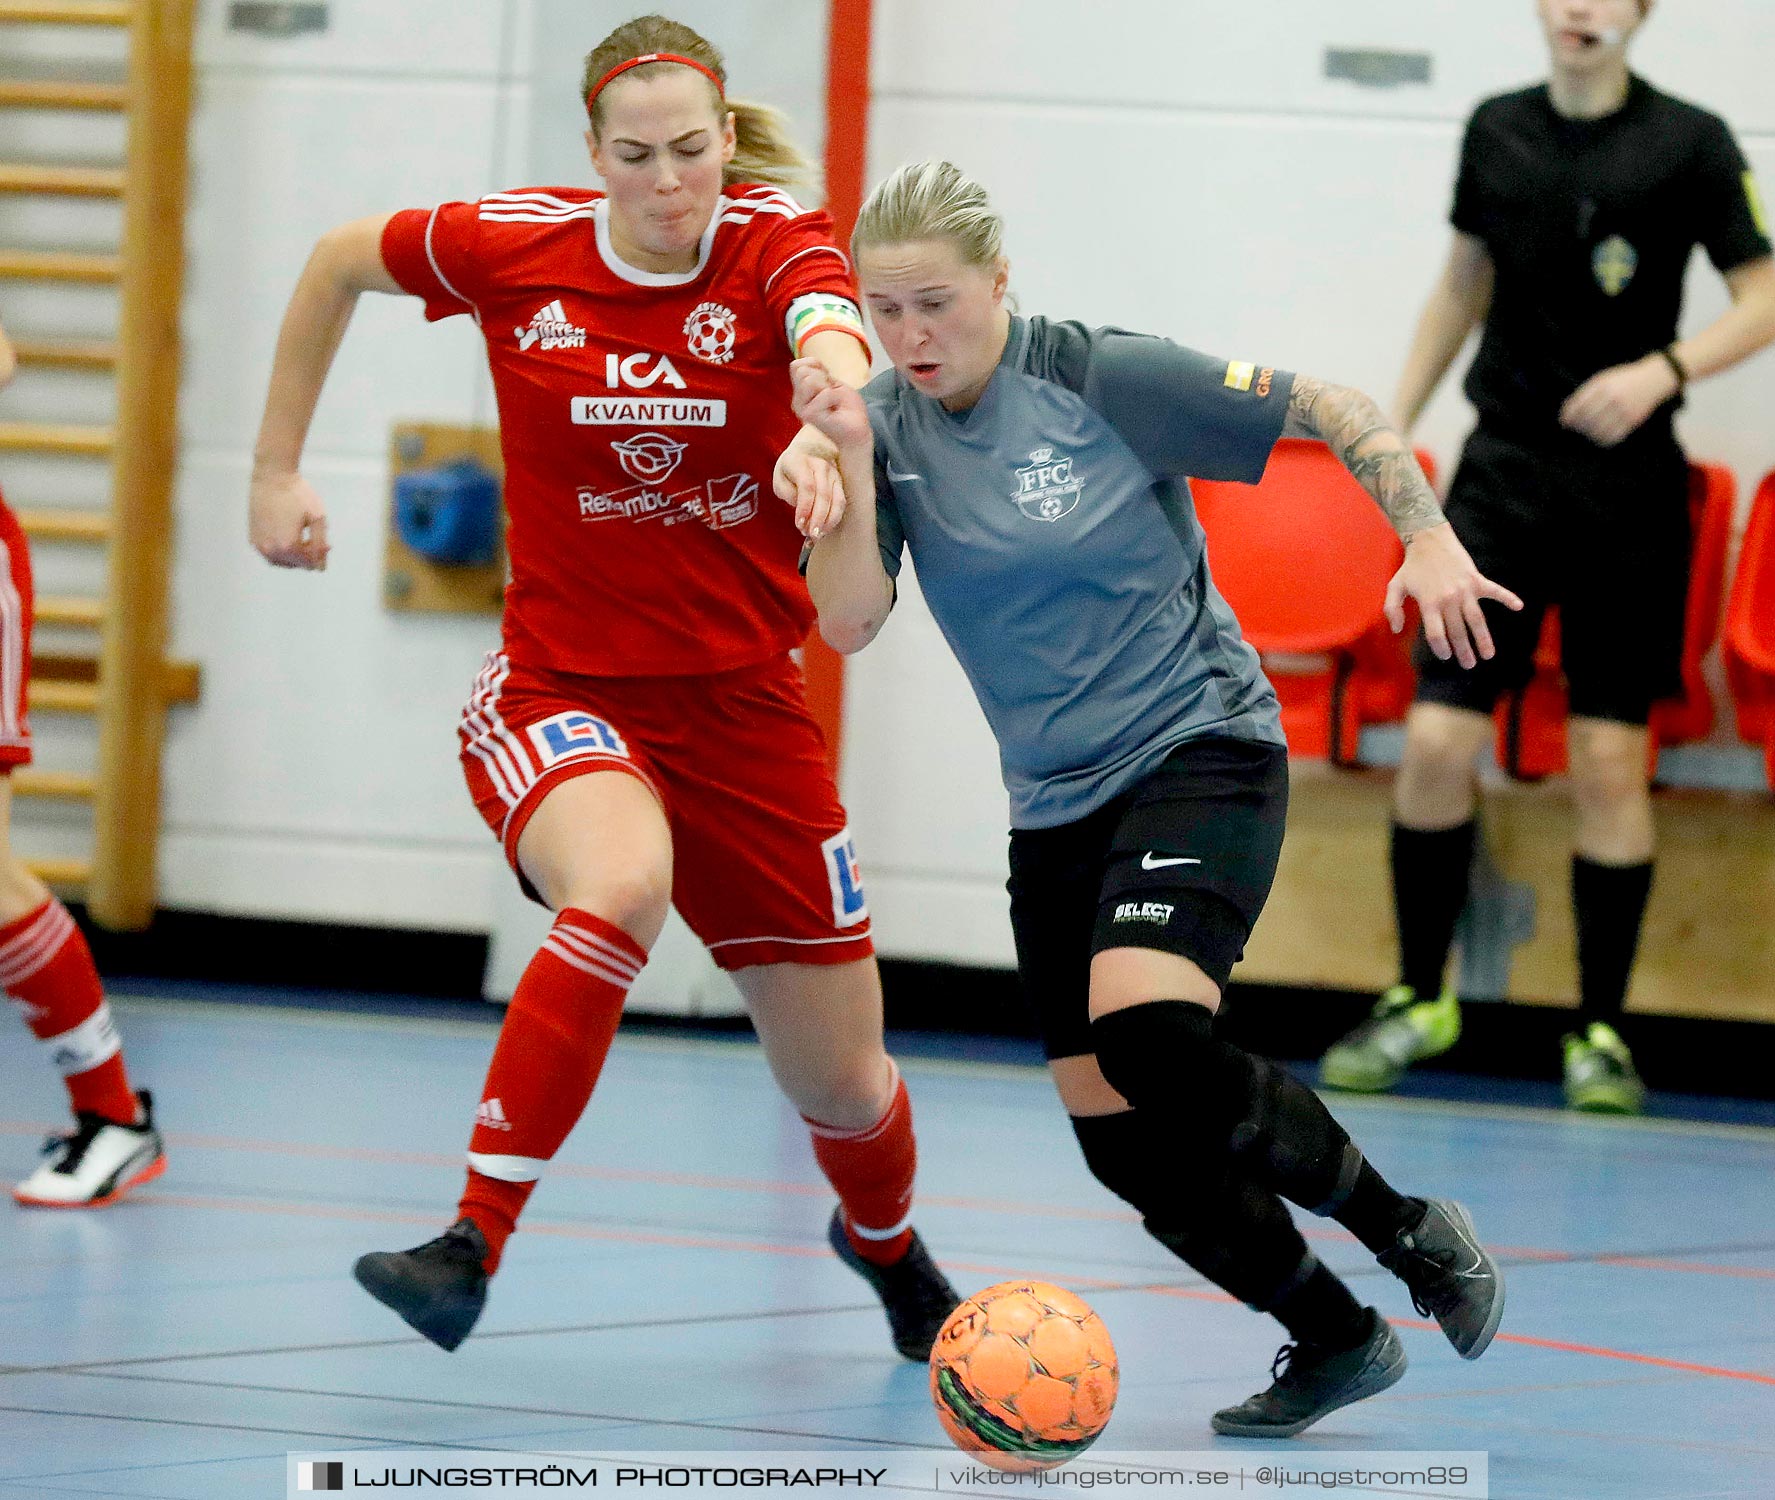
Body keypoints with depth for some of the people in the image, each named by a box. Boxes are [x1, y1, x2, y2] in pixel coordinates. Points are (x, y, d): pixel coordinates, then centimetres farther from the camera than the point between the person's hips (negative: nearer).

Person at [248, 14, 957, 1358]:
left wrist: (824, 427, -58)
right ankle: (473, 1246, -35)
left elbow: (834, 340, -34)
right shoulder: (514, 248, -7)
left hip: (744, 704, 1)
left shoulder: (779, 248, -10)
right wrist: (277, 472, 13)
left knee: (844, 1082, 8)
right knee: (620, 884, -37)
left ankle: (886, 1246, 44)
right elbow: (338, 262, 12)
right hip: (559, 692, -1)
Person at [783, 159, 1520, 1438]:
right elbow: (849, 623, -12)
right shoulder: (889, 426, -1)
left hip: (1202, 749, -6)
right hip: (1057, 806, 6)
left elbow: (1334, 414, -6)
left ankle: (1411, 1231, -9)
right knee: (1122, 1142, 1)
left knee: (1146, 1038, -29)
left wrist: (1431, 541, -16)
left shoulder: (1105, 379, -13)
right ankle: (1336, 1339, 22)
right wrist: (851, 462, -24)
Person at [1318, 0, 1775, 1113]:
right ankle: (1421, 1000, 13)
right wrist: (1396, 422, 16)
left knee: (1610, 759, -4)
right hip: (1505, 466, 3)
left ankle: (1602, 1031, 8)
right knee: (1438, 739, -4)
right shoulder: (1497, 132, 7)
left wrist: (1662, 368, -20)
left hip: (1628, 483, -3)